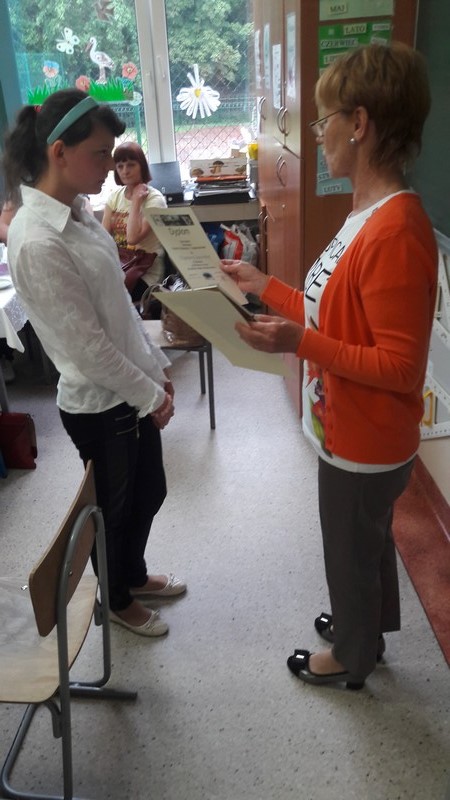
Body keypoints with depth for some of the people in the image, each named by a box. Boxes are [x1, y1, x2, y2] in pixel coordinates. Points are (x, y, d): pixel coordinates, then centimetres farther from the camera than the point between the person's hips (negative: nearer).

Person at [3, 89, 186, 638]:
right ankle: (117, 600, 44)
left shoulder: (76, 211, 2)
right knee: (114, 508, 15)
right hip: (98, 404, -8)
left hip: (133, 391, 8)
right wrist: (150, 396, -13)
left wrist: (156, 366, 12)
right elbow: (87, 344, -24)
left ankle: (134, 575, 51)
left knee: (148, 493, 24)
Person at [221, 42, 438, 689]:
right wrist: (266, 287, 9)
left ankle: (351, 657, 43)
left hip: (365, 444, -9)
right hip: (354, 434, 9)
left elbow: (400, 368, -26)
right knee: (368, 542, 28)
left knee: (350, 552, 15)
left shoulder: (396, 233, -29)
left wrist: (300, 343, -32)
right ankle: (366, 625, 54)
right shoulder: (369, 213, 2)